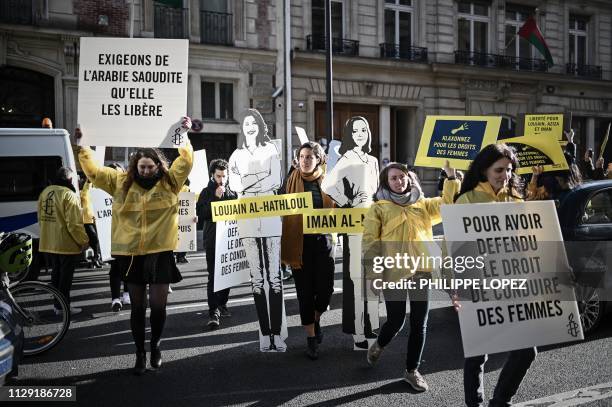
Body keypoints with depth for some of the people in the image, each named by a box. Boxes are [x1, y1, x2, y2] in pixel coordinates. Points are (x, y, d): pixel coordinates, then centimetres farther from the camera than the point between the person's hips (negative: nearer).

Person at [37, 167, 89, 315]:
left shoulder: (45, 192, 7)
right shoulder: (69, 195, -18)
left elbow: (41, 218, 16)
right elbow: (74, 223, -21)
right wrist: (84, 241, -10)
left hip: (49, 244, 8)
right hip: (67, 245, -8)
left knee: (56, 274, 17)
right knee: (66, 276, 2)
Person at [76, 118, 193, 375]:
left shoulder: (170, 181, 0)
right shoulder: (121, 182, 3)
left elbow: (186, 161, -7)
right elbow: (93, 170, 6)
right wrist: (82, 146, 3)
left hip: (160, 252, -1)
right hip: (131, 253, 1)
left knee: (158, 305, -1)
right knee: (137, 306, 10)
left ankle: (155, 346, 27)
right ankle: (140, 353, 25)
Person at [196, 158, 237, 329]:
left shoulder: (232, 193, 12)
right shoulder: (207, 192, 3)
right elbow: (200, 214, -9)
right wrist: (216, 198, -13)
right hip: (213, 240, -4)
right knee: (213, 275, -9)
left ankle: (222, 304, 25)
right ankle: (214, 312, -11)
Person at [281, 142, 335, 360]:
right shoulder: (291, 180, 2)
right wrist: (285, 247, -5)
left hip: (322, 241, 1)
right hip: (299, 243, -1)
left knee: (325, 289, -1)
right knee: (305, 291, 4)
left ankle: (316, 319, 32)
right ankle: (311, 338, 17)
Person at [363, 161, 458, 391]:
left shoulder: (422, 204, 15)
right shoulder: (378, 208, 2)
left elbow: (448, 204, 6)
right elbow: (370, 242, -3)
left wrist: (451, 178, -5)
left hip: (421, 271, 3)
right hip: (393, 273, -3)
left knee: (419, 323, 5)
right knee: (396, 322, 3)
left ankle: (412, 370, 20)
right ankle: (378, 346, 36)